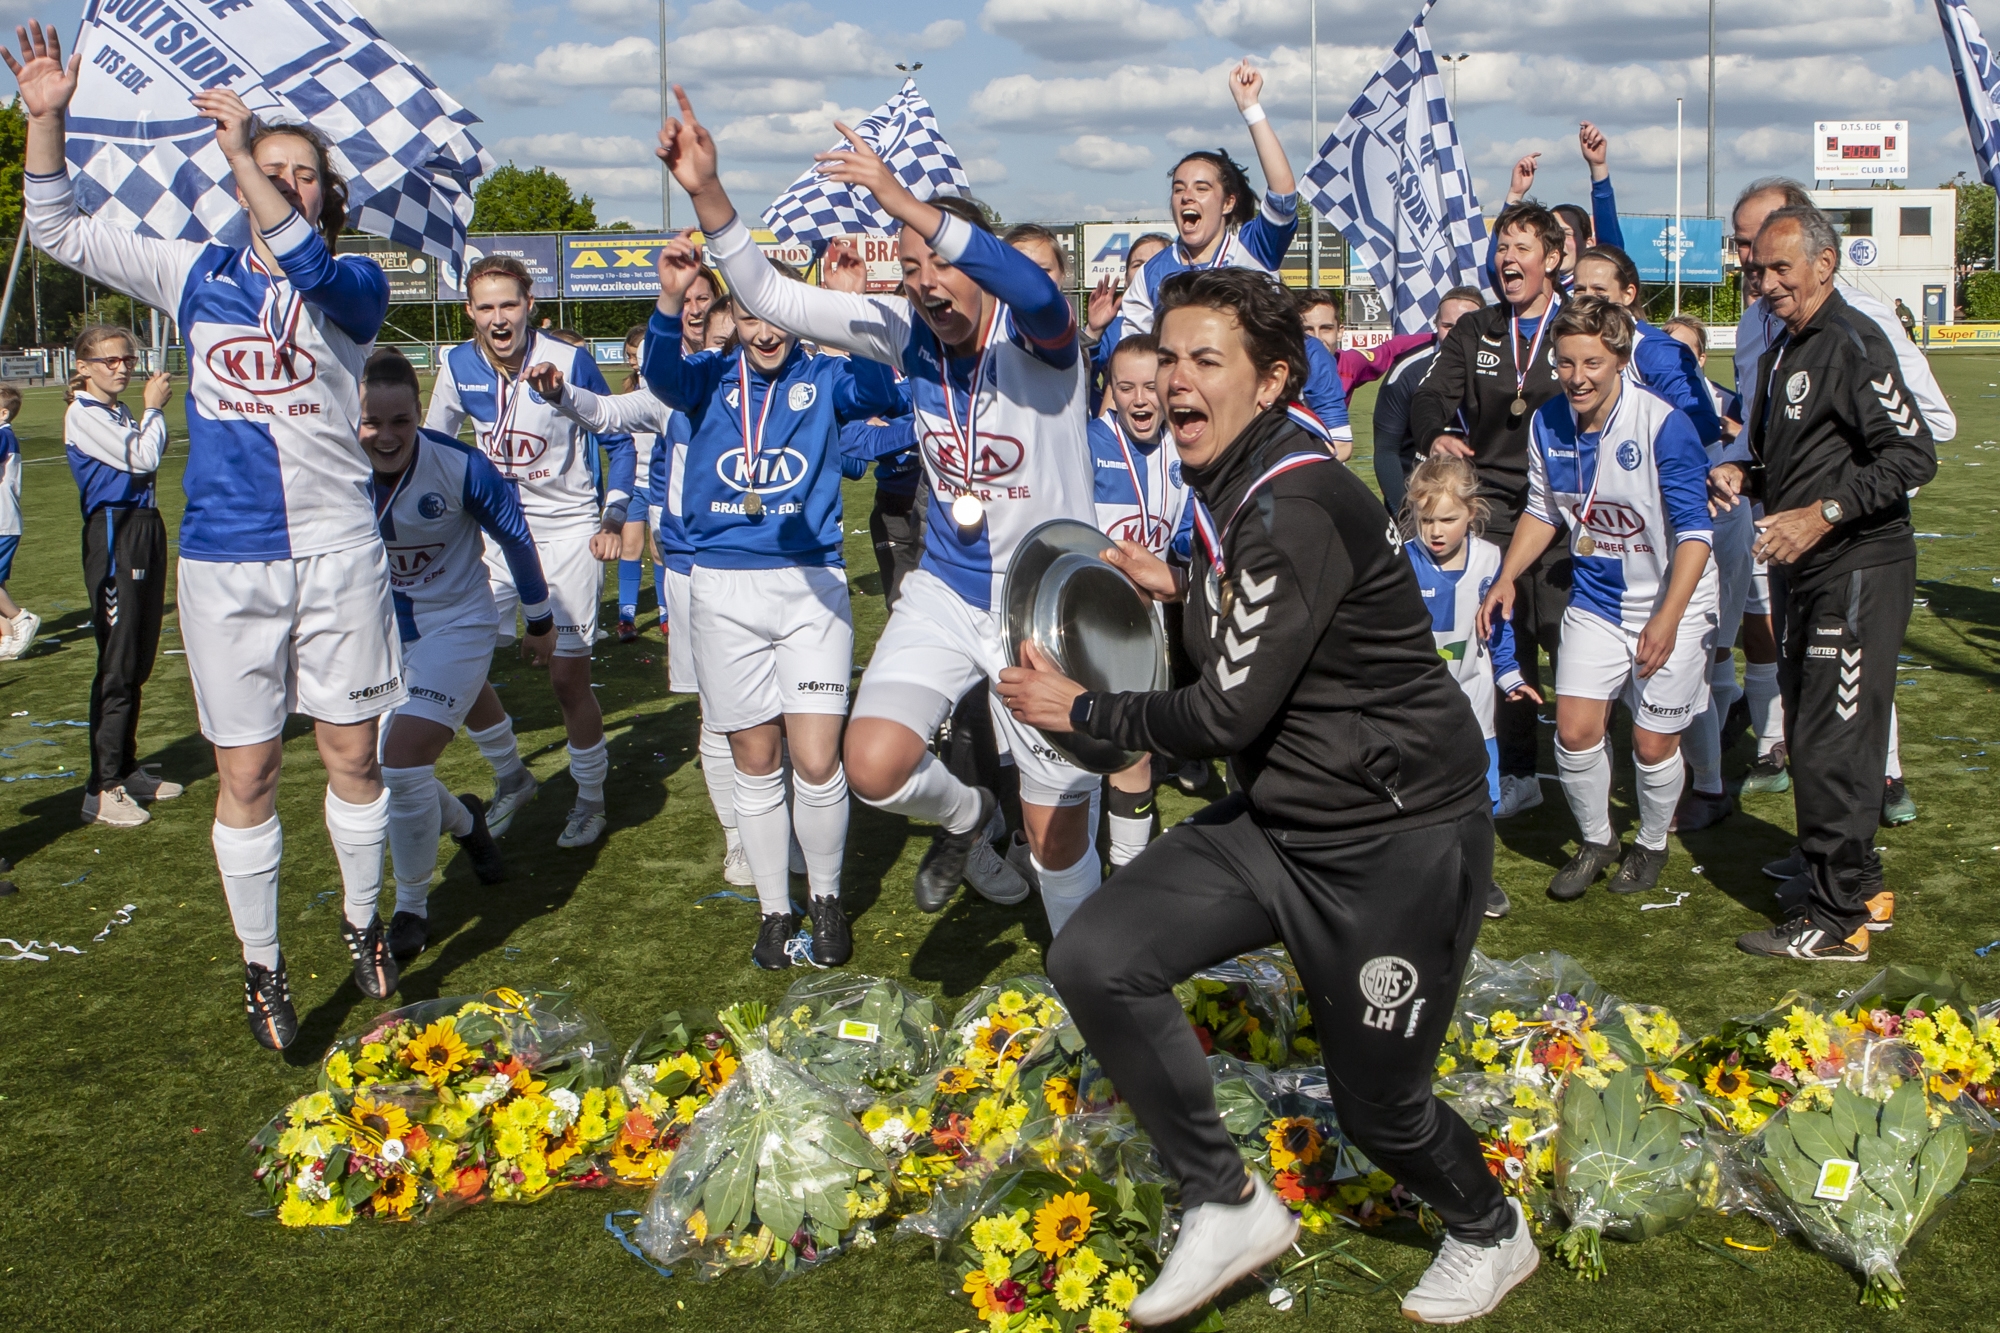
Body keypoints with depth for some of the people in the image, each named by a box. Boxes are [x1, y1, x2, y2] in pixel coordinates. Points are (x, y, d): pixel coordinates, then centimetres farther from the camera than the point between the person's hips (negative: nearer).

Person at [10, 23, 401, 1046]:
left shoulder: (354, 287, 1)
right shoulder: (199, 277, 8)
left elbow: (307, 264, -23)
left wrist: (243, 149, -30)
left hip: (335, 552, -1)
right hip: (223, 561, 1)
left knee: (352, 757, 8)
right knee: (246, 775, 5)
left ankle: (361, 925, 30)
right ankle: (261, 969, 18)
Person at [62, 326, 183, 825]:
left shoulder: (120, 414, 16)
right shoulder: (83, 415, -10)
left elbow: (149, 458, 14)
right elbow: (142, 459, -15)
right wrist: (154, 408, -3)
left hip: (145, 531, 9)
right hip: (114, 536, -9)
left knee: (139, 663, 13)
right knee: (117, 666, -9)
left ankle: (126, 769, 23)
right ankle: (102, 789, -6)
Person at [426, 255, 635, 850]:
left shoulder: (569, 361, -16)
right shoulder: (459, 366, -6)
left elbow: (617, 440, -3)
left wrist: (613, 517, -10)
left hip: (568, 532, -4)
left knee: (568, 677, -4)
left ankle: (591, 799, 17)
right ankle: (511, 776, 21)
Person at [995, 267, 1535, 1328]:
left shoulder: (1297, 505, -23)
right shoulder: (1228, 492, 7)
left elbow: (1230, 715, -23)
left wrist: (1080, 711, -10)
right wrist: (1180, 590, 11)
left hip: (1398, 841, -8)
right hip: (1271, 820, 9)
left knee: (1376, 1102, 3)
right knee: (1093, 960, -9)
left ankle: (1490, 1234, 38)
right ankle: (1228, 1208, 6)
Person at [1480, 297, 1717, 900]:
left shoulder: (1663, 425, -23)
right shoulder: (1547, 424, -6)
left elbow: (1694, 531, -20)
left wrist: (1668, 618, -28)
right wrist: (1507, 577, 1)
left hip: (1670, 607, -4)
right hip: (1594, 601, 4)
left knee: (1653, 744, 2)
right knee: (1575, 729, -2)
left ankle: (1651, 844, 31)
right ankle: (1595, 841, 23)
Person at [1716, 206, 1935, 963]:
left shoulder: (1852, 342, -13)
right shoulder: (1781, 351, 16)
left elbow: (1913, 455, -20)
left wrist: (1822, 514, -23)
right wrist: (1744, 475, 5)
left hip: (1858, 568, -9)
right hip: (1802, 569, 10)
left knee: (1834, 745, -7)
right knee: (1810, 736, 15)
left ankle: (1837, 921, 1)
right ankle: (1853, 882, 29)